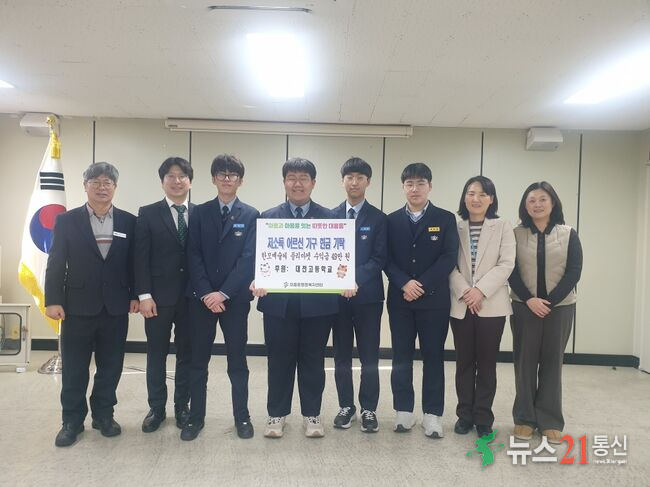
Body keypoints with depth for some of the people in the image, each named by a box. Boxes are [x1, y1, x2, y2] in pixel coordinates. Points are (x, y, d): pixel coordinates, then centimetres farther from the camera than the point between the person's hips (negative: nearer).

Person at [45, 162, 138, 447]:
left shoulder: (129, 222, 4)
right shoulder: (67, 221, 1)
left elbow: (134, 263, 5)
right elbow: (56, 264, -2)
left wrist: (135, 295, -1)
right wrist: (53, 300, -8)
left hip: (115, 307, 1)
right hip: (78, 306, -1)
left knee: (110, 367, 11)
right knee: (74, 369, 8)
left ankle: (104, 415, 27)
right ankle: (72, 421, 23)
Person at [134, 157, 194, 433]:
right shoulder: (148, 214, 1)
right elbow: (141, 258, -3)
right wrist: (144, 295, -10)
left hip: (191, 297, 1)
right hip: (158, 296, -1)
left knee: (186, 353, 10)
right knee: (156, 353, 10)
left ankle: (182, 406, 25)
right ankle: (156, 408, 25)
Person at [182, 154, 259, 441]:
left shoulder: (251, 215, 1)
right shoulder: (199, 213, 6)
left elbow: (248, 259, -7)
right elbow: (193, 256, -1)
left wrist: (223, 293, -14)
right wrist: (206, 293, -11)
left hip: (235, 298, -1)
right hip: (202, 297, 2)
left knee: (237, 360, 9)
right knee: (198, 361, 9)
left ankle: (242, 416, 22)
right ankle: (196, 416, 23)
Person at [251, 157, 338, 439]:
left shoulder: (330, 218, 5)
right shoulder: (268, 217, 6)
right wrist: (256, 280, -18)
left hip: (317, 302, 0)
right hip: (278, 302, 0)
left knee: (313, 360, 11)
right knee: (279, 360, 11)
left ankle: (312, 414, 27)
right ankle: (277, 414, 27)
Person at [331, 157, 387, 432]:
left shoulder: (378, 218, 2)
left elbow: (379, 258, -5)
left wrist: (357, 281, -19)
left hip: (368, 295, -2)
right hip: (337, 294, 2)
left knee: (369, 357, 4)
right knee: (341, 356, 10)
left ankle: (369, 409, 17)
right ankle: (346, 407, 23)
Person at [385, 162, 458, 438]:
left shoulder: (445, 219, 3)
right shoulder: (392, 220, 7)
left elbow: (449, 258, -6)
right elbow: (386, 259, 1)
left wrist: (422, 285, -14)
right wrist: (404, 283, -15)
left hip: (434, 299, -1)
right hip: (400, 299, 2)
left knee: (433, 357, 6)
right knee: (401, 357, 7)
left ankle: (433, 414, 16)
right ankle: (404, 410, 19)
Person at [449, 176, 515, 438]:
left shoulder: (503, 227, 3)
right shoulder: (454, 227, 6)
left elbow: (506, 264, -5)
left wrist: (481, 290, -16)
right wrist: (464, 292, -14)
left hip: (492, 305, -1)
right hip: (460, 305, 1)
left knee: (487, 362, 5)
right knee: (464, 362, 8)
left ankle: (483, 417, 17)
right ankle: (465, 414, 21)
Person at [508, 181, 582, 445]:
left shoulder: (568, 234, 2)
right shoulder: (516, 234, 1)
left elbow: (574, 271, -4)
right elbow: (511, 271, -3)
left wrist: (550, 301, -12)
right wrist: (529, 299, -15)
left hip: (560, 307, 0)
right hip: (524, 307, 0)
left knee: (552, 361, 6)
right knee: (525, 361, 4)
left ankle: (550, 420, 16)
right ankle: (525, 418, 15)